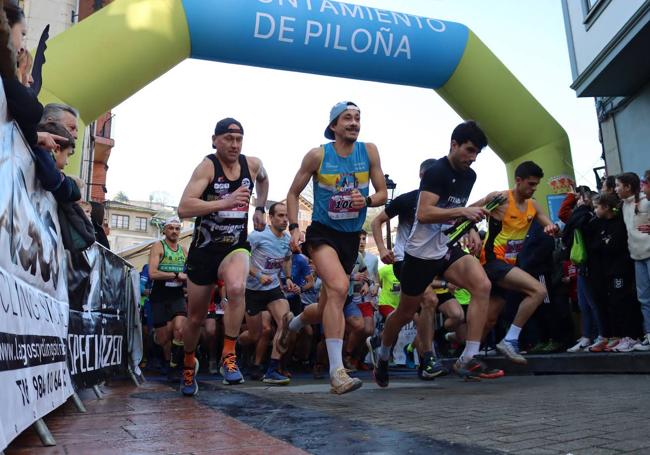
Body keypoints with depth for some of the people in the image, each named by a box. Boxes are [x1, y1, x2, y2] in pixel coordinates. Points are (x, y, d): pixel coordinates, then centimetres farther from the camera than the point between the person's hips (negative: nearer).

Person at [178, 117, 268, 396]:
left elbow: (263, 179, 26)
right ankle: (189, 363, 42)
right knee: (196, 317, 12)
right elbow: (183, 208, -28)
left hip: (236, 247, 2)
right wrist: (225, 202, -38)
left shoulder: (252, 164, -1)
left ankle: (229, 356, -16)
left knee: (237, 288, -33)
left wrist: (260, 209, 17)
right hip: (204, 248, -1)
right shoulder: (207, 166, -14)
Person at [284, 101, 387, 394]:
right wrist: (294, 228, -10)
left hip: (351, 237, 4)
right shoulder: (318, 155, -7)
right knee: (339, 288, -30)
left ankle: (295, 323, 50)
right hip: (322, 232, -4)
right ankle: (336, 371, -26)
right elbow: (294, 193, 3)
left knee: (326, 308, 13)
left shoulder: (369, 151, 0)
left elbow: (383, 194, 6)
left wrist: (367, 201, -16)